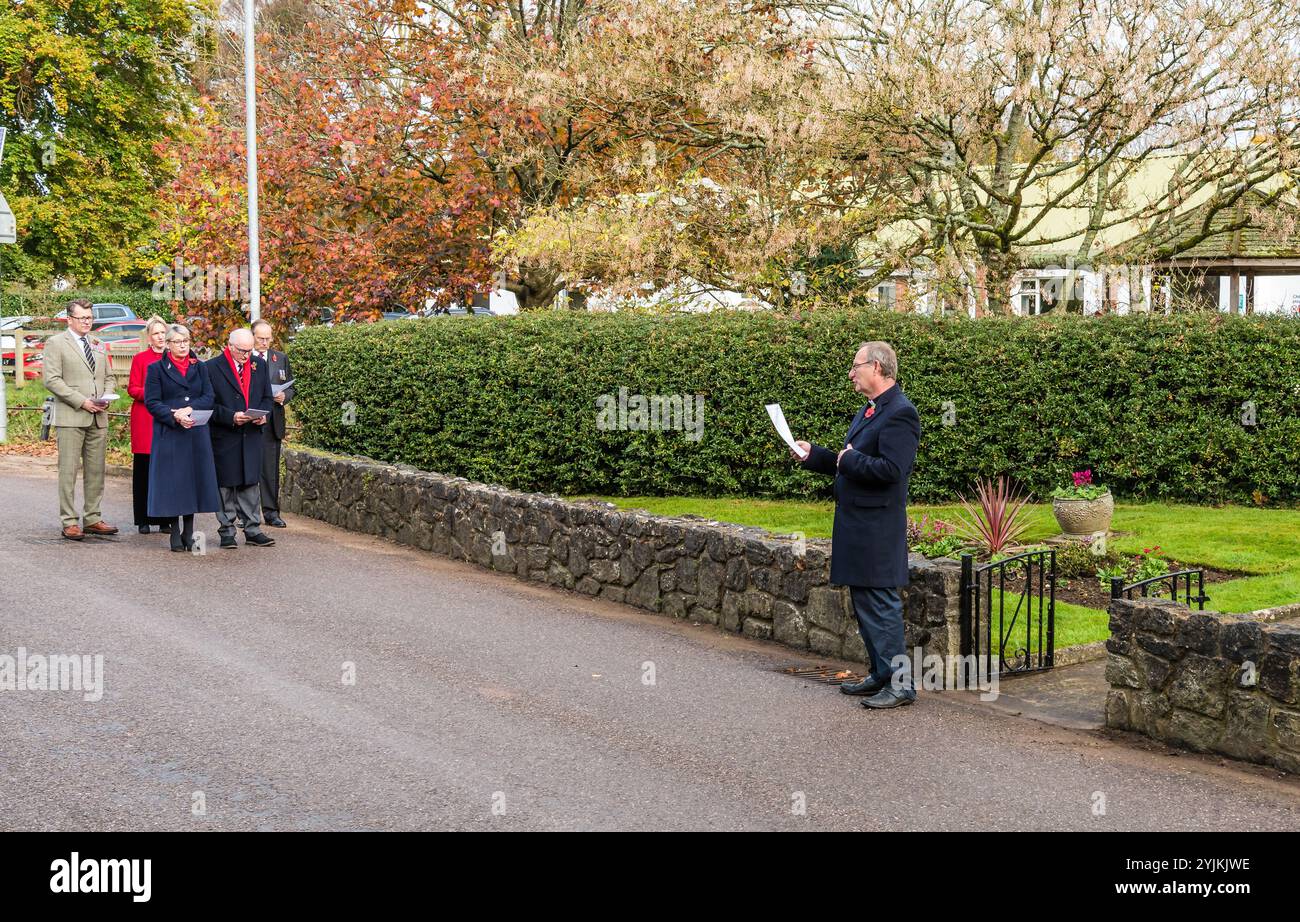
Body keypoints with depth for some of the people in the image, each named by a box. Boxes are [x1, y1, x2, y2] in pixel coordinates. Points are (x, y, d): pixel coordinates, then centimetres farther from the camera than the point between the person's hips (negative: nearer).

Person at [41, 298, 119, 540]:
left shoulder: (99, 345, 18)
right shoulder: (56, 343, -1)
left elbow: (109, 378, 22)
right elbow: (52, 380, -9)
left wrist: (107, 397, 0)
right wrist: (81, 402, -15)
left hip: (98, 418, 6)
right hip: (70, 418, -6)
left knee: (96, 470, 8)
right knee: (68, 471, -3)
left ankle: (92, 518, 14)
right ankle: (70, 522, 0)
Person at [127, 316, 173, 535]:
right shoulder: (140, 359, 4)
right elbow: (132, 389, 3)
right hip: (145, 419, -2)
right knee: (144, 469, 0)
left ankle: (165, 519, 7)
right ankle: (144, 519, 6)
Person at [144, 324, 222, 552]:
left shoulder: (200, 368, 13)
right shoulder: (156, 369, 3)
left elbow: (208, 397, 3)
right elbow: (151, 402, -5)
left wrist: (190, 409, -15)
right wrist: (175, 416, -18)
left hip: (196, 433, 3)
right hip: (168, 434, -3)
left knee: (194, 479, 3)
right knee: (172, 481, -2)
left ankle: (189, 533, 11)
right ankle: (175, 533, 5)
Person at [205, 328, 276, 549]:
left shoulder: (259, 365, 10)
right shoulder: (212, 367, -5)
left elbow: (267, 397, 15)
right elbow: (209, 404, -7)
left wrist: (263, 414, -5)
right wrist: (231, 417, -19)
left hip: (252, 436, 4)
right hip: (224, 437, -4)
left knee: (250, 484, 7)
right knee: (225, 485, 4)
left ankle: (252, 530, 12)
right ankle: (227, 531, 12)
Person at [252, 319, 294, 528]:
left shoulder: (281, 358, 11)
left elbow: (290, 387, 15)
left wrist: (284, 396, -6)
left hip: (272, 422, 3)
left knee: (271, 468, 3)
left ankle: (271, 512, 7)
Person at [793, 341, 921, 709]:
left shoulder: (899, 413, -16)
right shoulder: (869, 411, 16)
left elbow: (890, 469, -25)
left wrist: (849, 459, -14)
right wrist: (813, 454, 12)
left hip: (877, 529, -10)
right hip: (856, 525, 10)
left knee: (880, 603, -6)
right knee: (863, 603, 16)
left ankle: (900, 684, 0)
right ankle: (881, 675, 26)